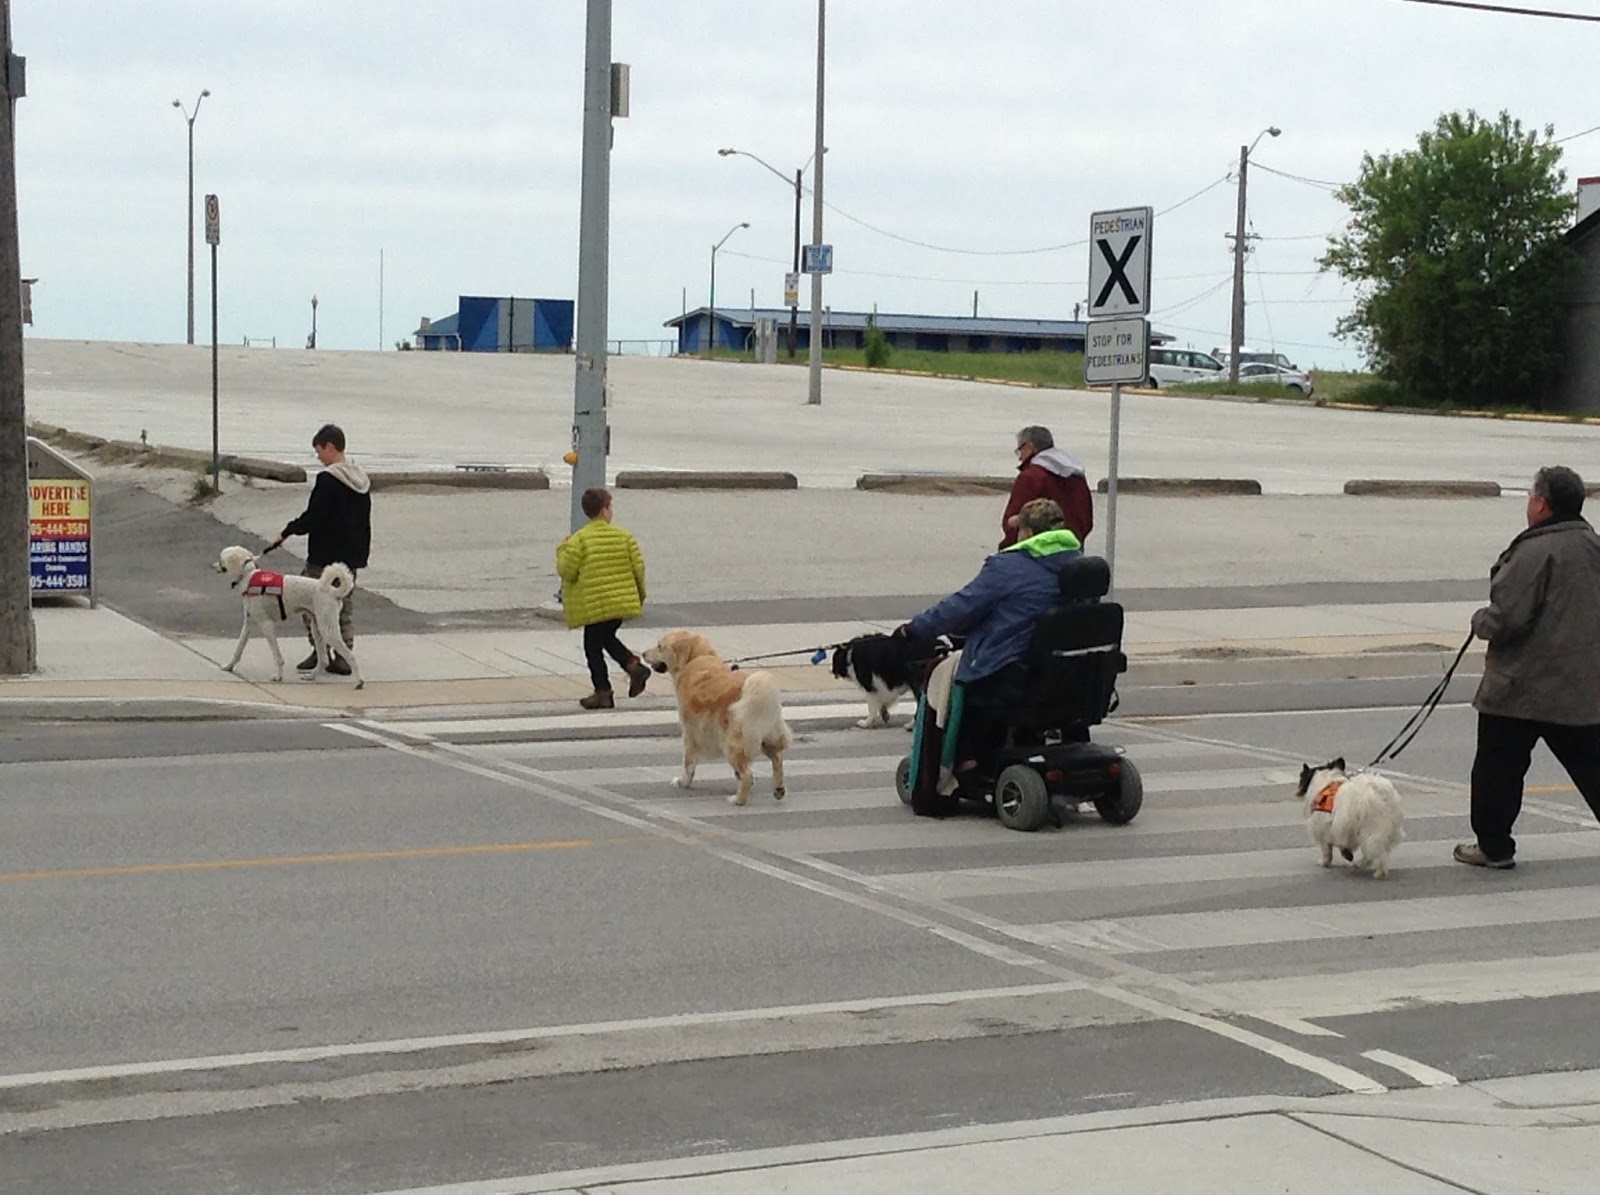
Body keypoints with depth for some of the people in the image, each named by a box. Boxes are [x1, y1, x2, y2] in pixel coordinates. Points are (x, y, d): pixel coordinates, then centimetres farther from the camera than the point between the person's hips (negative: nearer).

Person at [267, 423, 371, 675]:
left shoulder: (328, 479, -16)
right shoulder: (362, 479, 10)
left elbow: (313, 517, -19)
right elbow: (365, 521, 15)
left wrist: (287, 531, -5)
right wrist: (361, 553, 21)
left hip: (324, 557, -8)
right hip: (352, 557, 8)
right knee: (344, 607, 12)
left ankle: (320, 652, 0)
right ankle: (343, 657, 11)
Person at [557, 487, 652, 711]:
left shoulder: (579, 539, -11)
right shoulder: (623, 535, 0)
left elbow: (567, 570, -12)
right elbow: (638, 567, 2)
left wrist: (562, 551, 8)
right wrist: (640, 594, 17)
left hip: (593, 605, -4)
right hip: (622, 600, 5)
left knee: (593, 646, 7)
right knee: (607, 637, 25)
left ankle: (603, 692, 7)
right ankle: (633, 665, 5)